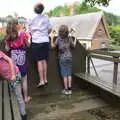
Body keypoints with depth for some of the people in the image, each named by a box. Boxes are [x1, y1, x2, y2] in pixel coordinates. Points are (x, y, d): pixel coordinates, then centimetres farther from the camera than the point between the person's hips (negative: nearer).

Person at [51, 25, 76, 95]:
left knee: (64, 74, 3)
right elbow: (73, 46, 11)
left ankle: (66, 89, 9)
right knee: (69, 73, 9)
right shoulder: (69, 38, -2)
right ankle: (69, 89, 14)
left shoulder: (58, 39, -11)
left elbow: (53, 46, -5)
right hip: (69, 57, 3)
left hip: (62, 58, -2)